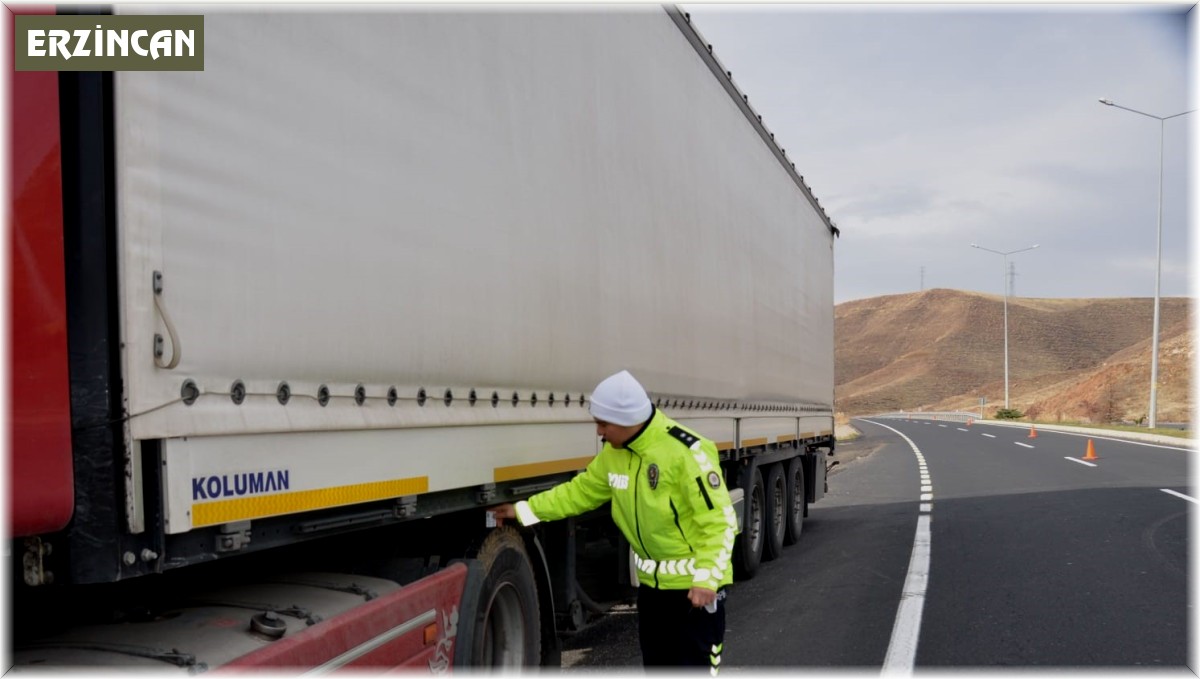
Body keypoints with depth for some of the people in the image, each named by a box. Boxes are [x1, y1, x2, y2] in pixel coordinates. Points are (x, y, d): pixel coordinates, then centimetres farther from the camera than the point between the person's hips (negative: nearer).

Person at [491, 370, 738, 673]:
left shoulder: (687, 451, -25)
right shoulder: (614, 453, 0)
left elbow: (719, 520, -23)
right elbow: (581, 491, 13)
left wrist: (707, 578, -27)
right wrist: (525, 510, 9)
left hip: (694, 584, -8)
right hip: (652, 581, 8)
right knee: (656, 665, 18)